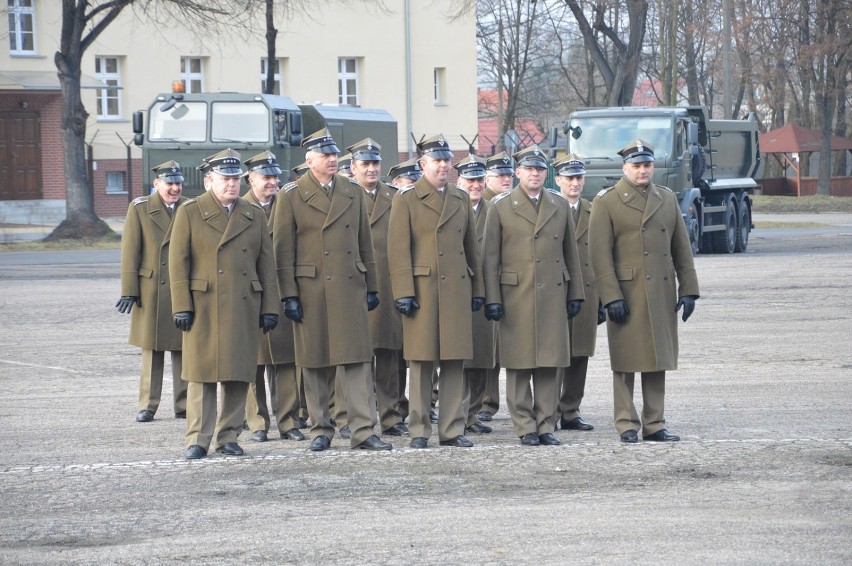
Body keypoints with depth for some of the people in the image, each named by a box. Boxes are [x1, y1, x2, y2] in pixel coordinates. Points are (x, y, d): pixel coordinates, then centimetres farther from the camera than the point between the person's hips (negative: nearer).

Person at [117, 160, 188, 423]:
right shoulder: (140, 209, 2)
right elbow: (130, 252, -2)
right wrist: (129, 291, -7)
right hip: (152, 291, -2)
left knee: (184, 350, 3)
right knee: (152, 350, 3)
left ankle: (184, 405, 10)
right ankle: (147, 406, 9)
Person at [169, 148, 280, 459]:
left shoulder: (254, 215, 12)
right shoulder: (189, 212, 3)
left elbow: (266, 264, 12)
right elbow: (178, 262, -1)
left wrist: (269, 308, 5)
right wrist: (182, 307, -8)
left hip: (244, 306, 3)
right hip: (204, 306, -3)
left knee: (239, 375, 3)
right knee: (202, 374, -3)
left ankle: (229, 436, 11)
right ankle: (197, 439, 0)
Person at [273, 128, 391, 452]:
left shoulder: (354, 193, 11)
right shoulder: (292, 198, 0)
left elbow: (365, 243, 15)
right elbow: (283, 251, -1)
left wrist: (371, 288, 11)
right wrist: (289, 296, -7)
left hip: (350, 290, 2)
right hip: (311, 290, -2)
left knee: (358, 360, -3)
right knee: (315, 363, 3)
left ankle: (362, 431, -3)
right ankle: (320, 430, 13)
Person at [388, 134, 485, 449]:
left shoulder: (461, 199, 15)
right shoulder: (407, 199, 1)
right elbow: (398, 249, -4)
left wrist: (477, 290, 14)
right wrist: (404, 293, -11)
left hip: (457, 290, 4)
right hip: (422, 289, -4)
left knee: (455, 363, 3)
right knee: (421, 363, -1)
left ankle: (452, 430, 7)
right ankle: (419, 431, 4)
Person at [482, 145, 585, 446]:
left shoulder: (560, 205, 11)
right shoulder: (501, 206, 2)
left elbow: (571, 253, 15)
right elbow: (490, 256, 1)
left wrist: (575, 294, 10)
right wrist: (492, 298, -6)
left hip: (553, 295, 3)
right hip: (516, 295, -3)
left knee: (549, 364, 2)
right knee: (519, 365, -1)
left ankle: (546, 425, 8)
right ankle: (525, 427, 4)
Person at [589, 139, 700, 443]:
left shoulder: (668, 199, 13)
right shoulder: (606, 202, -1)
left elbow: (682, 249, 13)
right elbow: (601, 255, -7)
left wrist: (688, 290, 6)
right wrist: (611, 297, -13)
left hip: (662, 294, 4)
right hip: (626, 294, -4)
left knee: (658, 360, 7)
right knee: (626, 362, 0)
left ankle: (655, 424, 12)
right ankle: (627, 425, 6)